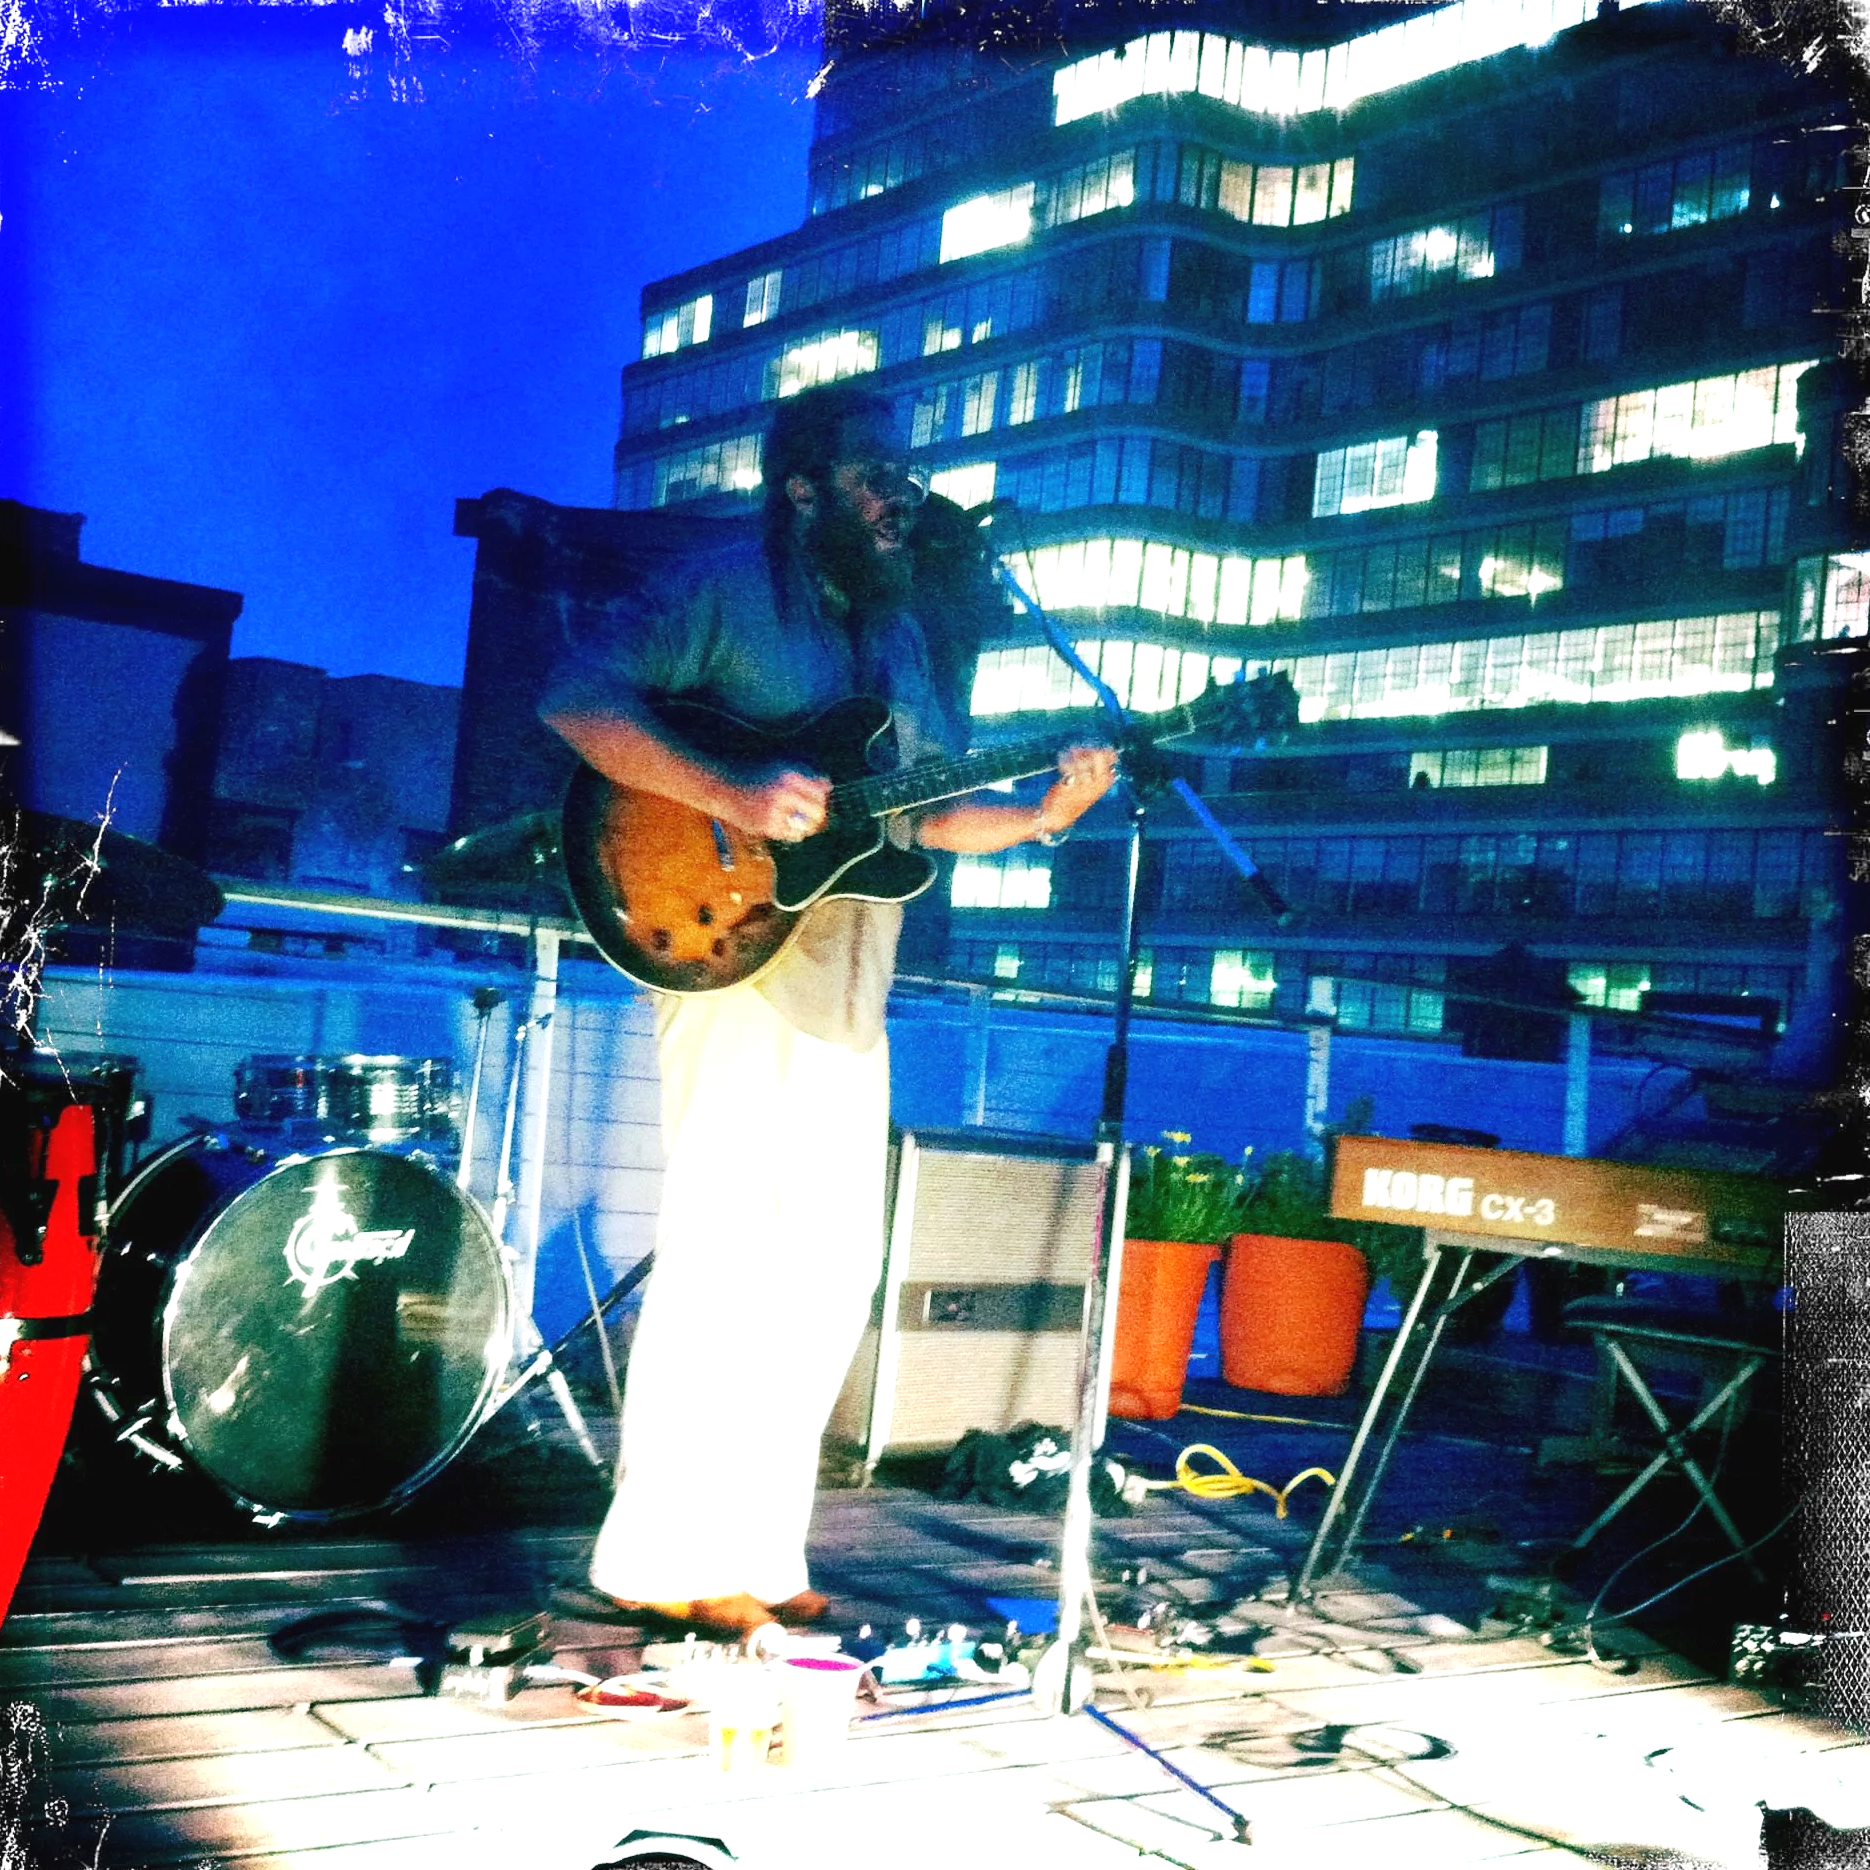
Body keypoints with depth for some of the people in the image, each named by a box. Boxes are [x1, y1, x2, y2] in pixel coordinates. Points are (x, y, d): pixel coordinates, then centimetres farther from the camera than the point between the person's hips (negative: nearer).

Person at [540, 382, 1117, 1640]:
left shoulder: (915, 633, 17)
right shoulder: (724, 589, -3)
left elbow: (929, 817, 17)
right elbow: (578, 703, -13)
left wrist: (1044, 815, 0)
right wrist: (731, 797, -23)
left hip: (849, 991, 8)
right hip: (732, 956, -7)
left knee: (832, 1270, 8)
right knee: (722, 1250, -9)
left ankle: (756, 1551, 18)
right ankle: (664, 1561, 0)